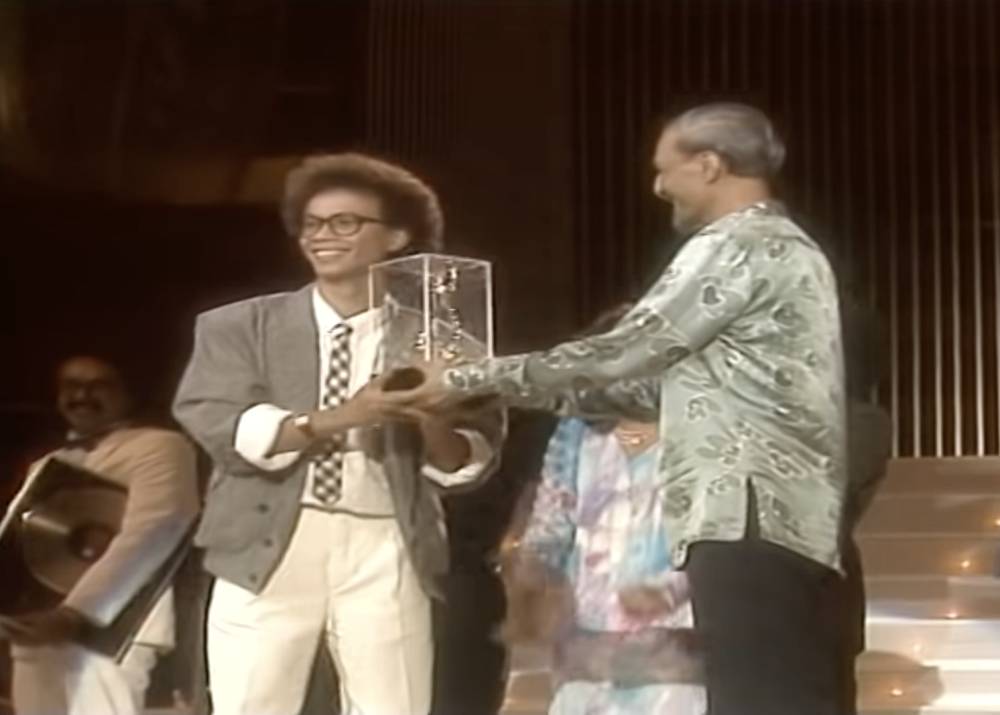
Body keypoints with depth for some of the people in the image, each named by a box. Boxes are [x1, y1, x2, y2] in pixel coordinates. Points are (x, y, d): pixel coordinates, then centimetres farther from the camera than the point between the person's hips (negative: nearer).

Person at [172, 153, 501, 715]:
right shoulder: (239, 327, 9)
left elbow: (470, 465, 6)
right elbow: (219, 427, -8)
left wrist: (431, 419, -17)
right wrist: (335, 419, -21)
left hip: (383, 555, 1)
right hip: (268, 551, 0)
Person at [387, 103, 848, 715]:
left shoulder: (733, 249, -6)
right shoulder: (783, 250, 26)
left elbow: (619, 354, -7)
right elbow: (660, 379, 25)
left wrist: (471, 379, 2)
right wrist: (501, 386, 22)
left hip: (749, 519, -10)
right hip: (796, 523, 10)